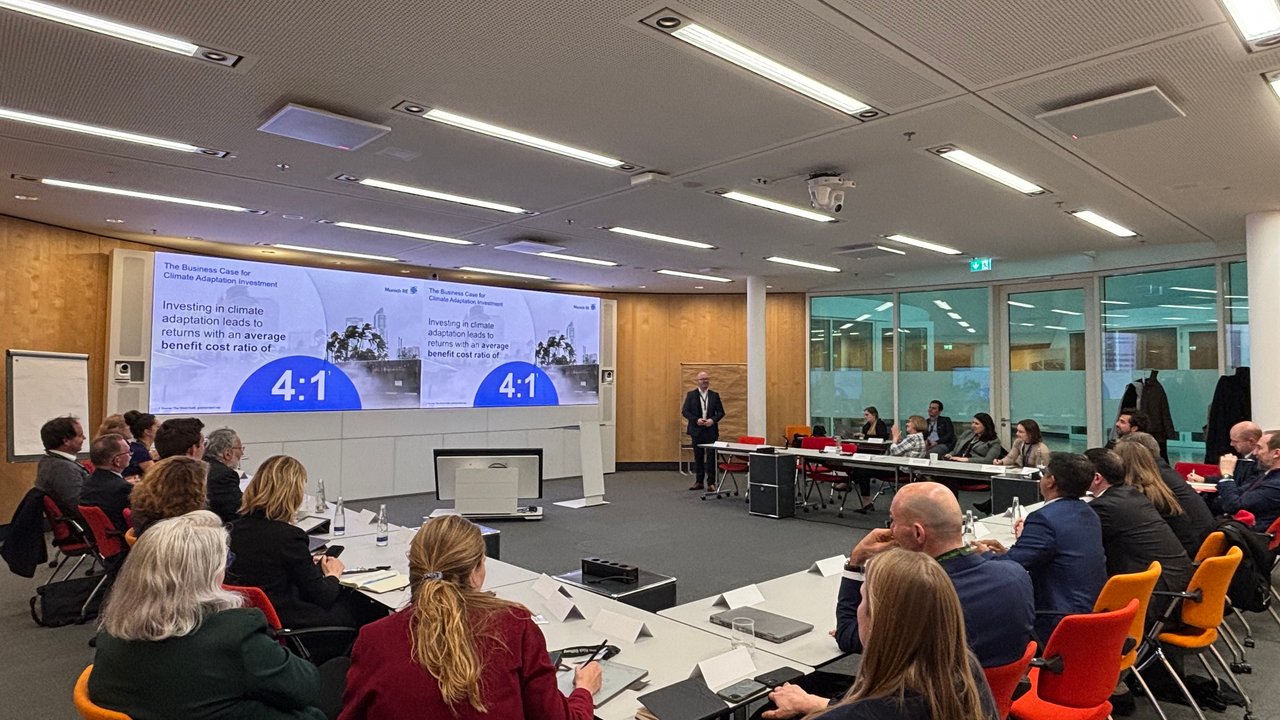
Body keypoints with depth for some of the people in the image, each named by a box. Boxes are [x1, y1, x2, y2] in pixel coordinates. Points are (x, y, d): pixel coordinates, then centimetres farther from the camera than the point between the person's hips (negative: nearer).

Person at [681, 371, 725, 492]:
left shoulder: (715, 395, 6)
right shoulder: (691, 394, 2)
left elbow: (721, 412, 5)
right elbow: (684, 411, -1)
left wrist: (713, 420, -14)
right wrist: (696, 420, -15)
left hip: (711, 430, 0)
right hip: (696, 430, 0)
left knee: (711, 457, -3)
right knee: (698, 457, 8)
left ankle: (711, 482, 3)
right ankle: (699, 482, 17)